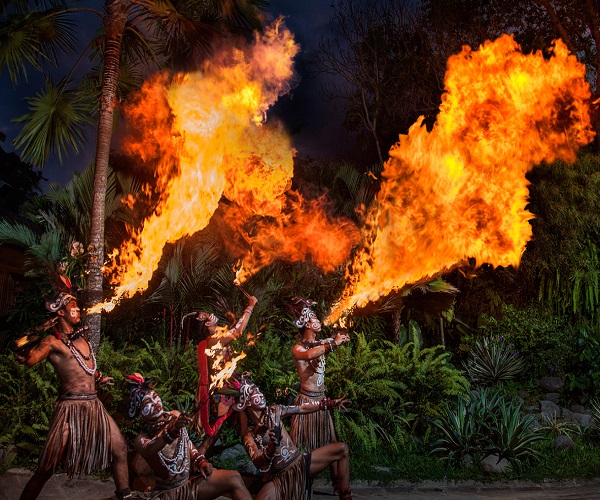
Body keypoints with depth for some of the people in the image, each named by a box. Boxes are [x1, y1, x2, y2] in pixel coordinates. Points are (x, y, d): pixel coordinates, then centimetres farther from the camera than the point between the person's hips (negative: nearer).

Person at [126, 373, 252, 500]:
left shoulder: (175, 416, 4)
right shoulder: (142, 438, -10)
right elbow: (148, 450, -33)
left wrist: (200, 461, -4)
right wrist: (171, 430, -51)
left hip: (192, 477, 3)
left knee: (234, 478, -19)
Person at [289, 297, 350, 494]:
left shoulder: (321, 343, 9)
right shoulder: (298, 348, -12)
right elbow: (309, 355, -34)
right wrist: (333, 344, -34)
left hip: (321, 398, 6)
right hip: (307, 399, -6)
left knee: (329, 442, 8)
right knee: (303, 444, -2)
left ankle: (337, 483, 14)